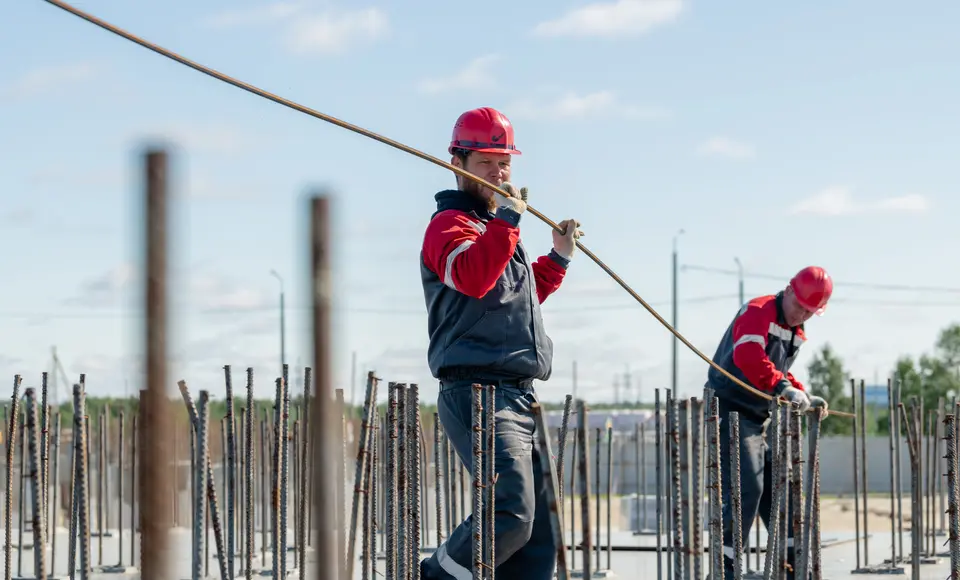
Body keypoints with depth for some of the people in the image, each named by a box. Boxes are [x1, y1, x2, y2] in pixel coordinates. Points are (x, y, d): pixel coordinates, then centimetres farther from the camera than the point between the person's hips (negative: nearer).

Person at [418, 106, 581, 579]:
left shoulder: (498, 228, 25)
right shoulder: (449, 224, -4)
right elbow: (471, 278, -26)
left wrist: (558, 258, 32)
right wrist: (506, 220, -24)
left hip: (518, 398, 10)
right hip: (478, 394, -10)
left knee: (538, 540, 5)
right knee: (510, 516, -24)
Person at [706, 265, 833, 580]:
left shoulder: (796, 333, 16)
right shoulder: (758, 312, -14)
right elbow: (748, 357, -32)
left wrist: (804, 396, 10)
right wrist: (784, 388, -42)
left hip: (759, 421, 10)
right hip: (729, 413, -10)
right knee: (746, 491, -15)